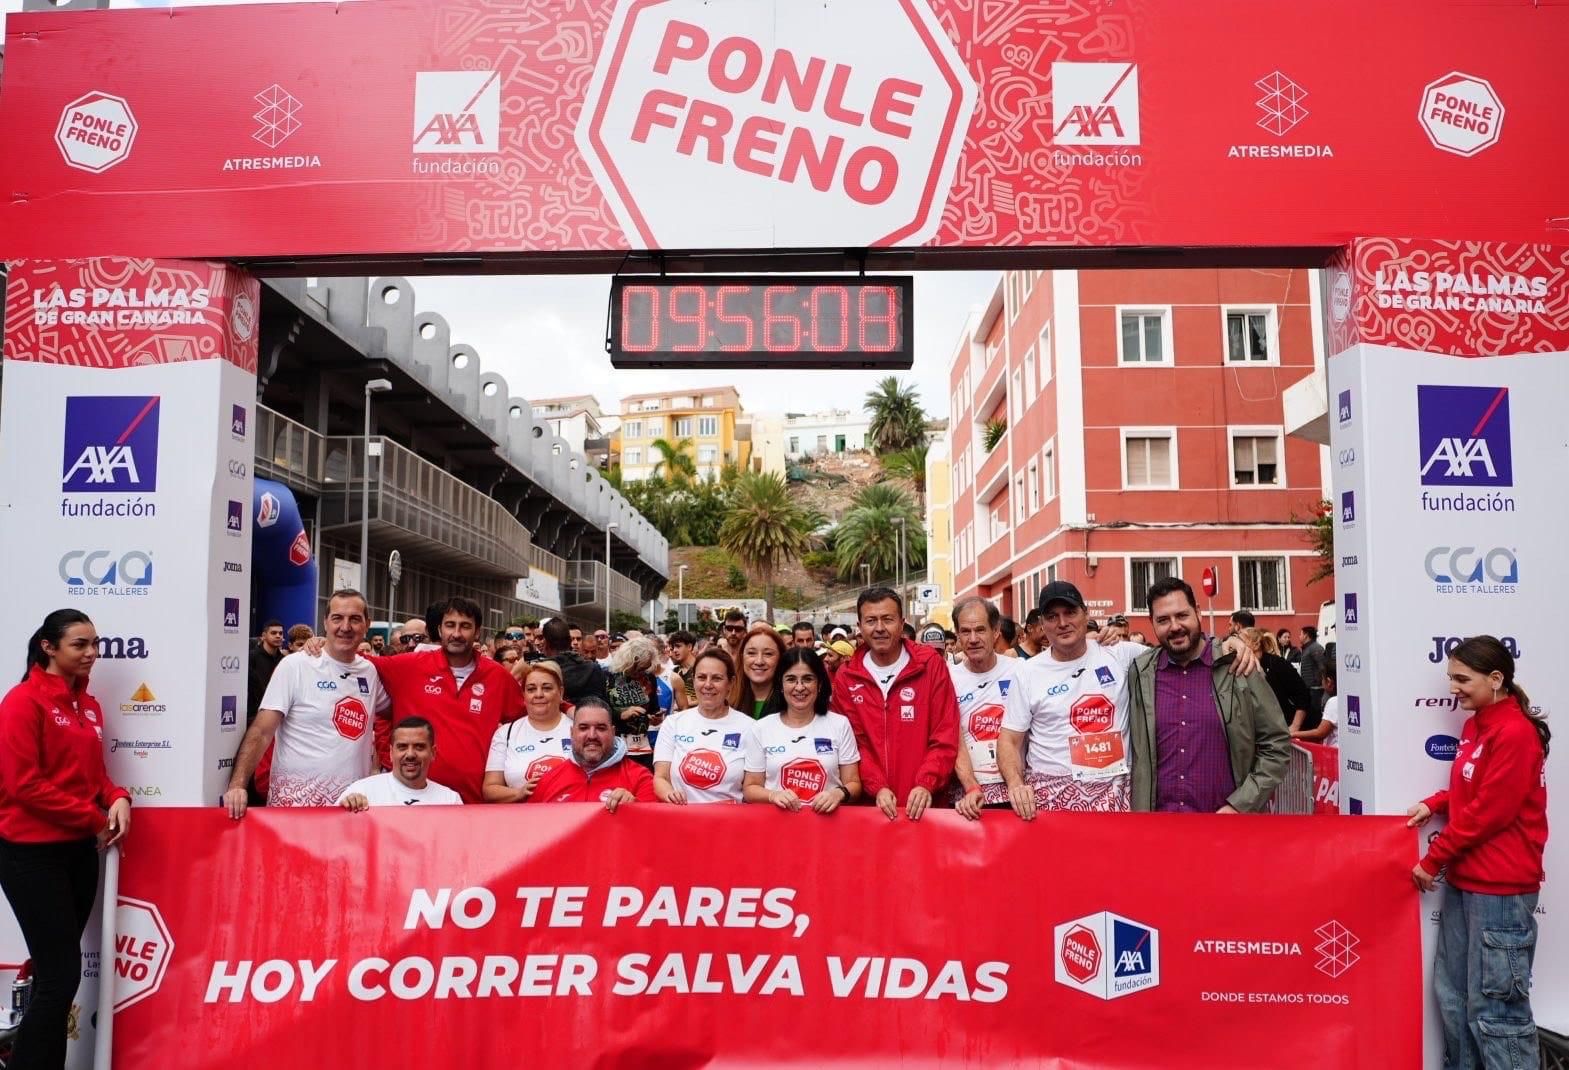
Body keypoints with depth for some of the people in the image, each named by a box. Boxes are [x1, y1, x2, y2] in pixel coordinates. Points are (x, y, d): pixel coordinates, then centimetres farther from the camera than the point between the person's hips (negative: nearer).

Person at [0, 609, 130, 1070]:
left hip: (79, 850, 7)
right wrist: (95, 818, -14)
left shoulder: (88, 703, 10)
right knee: (62, 973, -5)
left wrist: (118, 799, -6)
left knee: (56, 971, 14)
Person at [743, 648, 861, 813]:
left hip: (826, 817, 1)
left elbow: (853, 783, 7)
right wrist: (773, 795, -12)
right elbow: (750, 789, 7)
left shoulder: (840, 724, 6)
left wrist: (839, 793, -13)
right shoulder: (762, 728, 5)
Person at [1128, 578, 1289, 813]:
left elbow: (1276, 745, -2)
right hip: (1157, 809, 2)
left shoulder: (1238, 667, -5)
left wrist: (1240, 806, -9)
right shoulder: (1139, 674, 0)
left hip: (1226, 815, -2)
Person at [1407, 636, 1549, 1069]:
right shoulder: (1475, 725, 11)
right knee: (1452, 993, 16)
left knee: (1493, 1005, -2)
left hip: (1500, 888, -9)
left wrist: (1432, 859, -11)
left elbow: (1489, 812, -18)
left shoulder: (1515, 732, -17)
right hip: (1464, 880, 9)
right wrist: (1434, 804, 4)